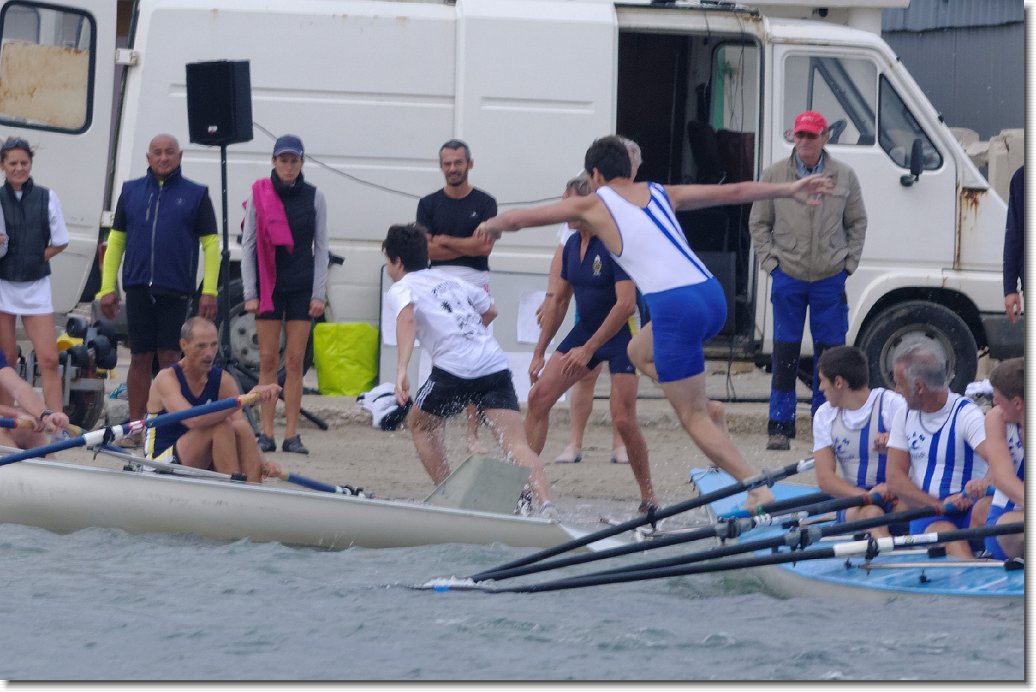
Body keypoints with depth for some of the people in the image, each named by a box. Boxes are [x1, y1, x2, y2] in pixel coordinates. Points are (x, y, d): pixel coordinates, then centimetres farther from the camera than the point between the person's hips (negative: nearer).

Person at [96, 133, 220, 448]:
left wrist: (209, 291, -4)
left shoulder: (195, 195, 5)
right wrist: (107, 287, 7)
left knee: (169, 357, -5)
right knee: (140, 358, 3)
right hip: (138, 288, 2)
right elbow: (116, 240, 13)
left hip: (175, 291, -2)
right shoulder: (131, 192, 11)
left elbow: (210, 243, 4)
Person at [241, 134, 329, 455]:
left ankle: (292, 434, 0)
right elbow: (248, 244, 3)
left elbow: (321, 247, 6)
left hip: (302, 286, 0)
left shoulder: (314, 197, 4)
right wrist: (250, 293, -2)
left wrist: (319, 294, -1)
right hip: (269, 283, 0)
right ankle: (267, 433, 1)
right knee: (268, 359, -1)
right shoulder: (259, 195, 2)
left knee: (295, 361, -1)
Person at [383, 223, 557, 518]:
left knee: (420, 424, 22)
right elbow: (490, 311, 41)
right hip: (496, 364, 5)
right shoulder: (451, 280, 28)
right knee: (516, 444, -7)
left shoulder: (401, 289, 9)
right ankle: (545, 503, -30)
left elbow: (407, 318, -14)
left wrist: (402, 369, -25)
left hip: (454, 368, -5)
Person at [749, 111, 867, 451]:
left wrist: (848, 262, 4)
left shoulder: (844, 177, 4)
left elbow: (857, 223, 12)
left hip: (830, 279, 1)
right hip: (788, 278, 0)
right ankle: (780, 427, 4)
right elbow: (758, 223, 9)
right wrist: (770, 262, 0)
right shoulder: (774, 175, 2)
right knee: (785, 355, -1)